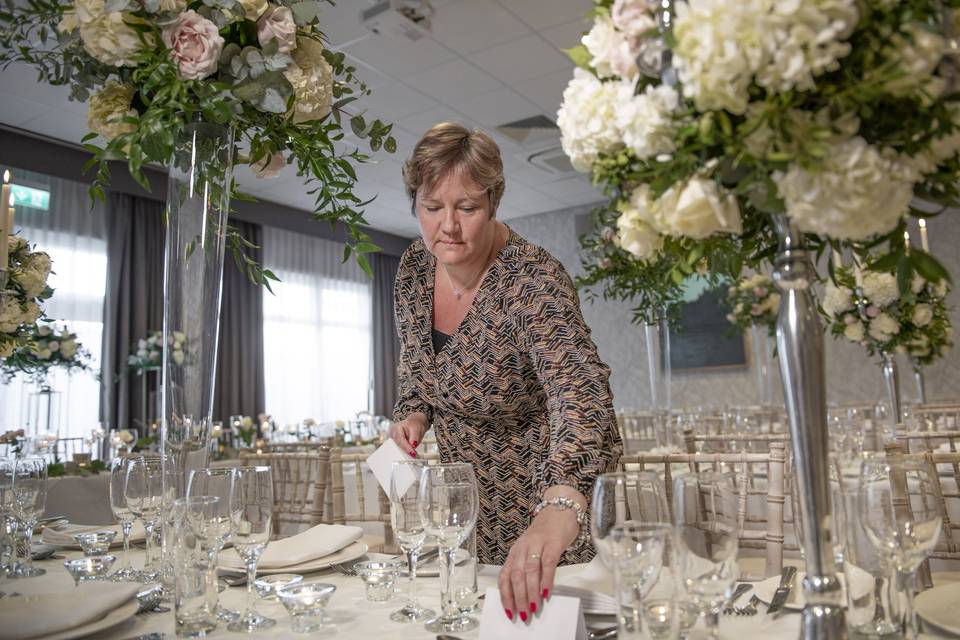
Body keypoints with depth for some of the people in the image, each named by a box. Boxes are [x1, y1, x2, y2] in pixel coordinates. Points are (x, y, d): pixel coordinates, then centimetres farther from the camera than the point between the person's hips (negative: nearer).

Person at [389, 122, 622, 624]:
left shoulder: (532, 279, -28)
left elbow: (579, 389, -44)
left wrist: (561, 507, -60)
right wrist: (413, 414, -10)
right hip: (463, 494, 6)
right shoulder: (413, 269, -8)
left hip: (533, 493, -5)